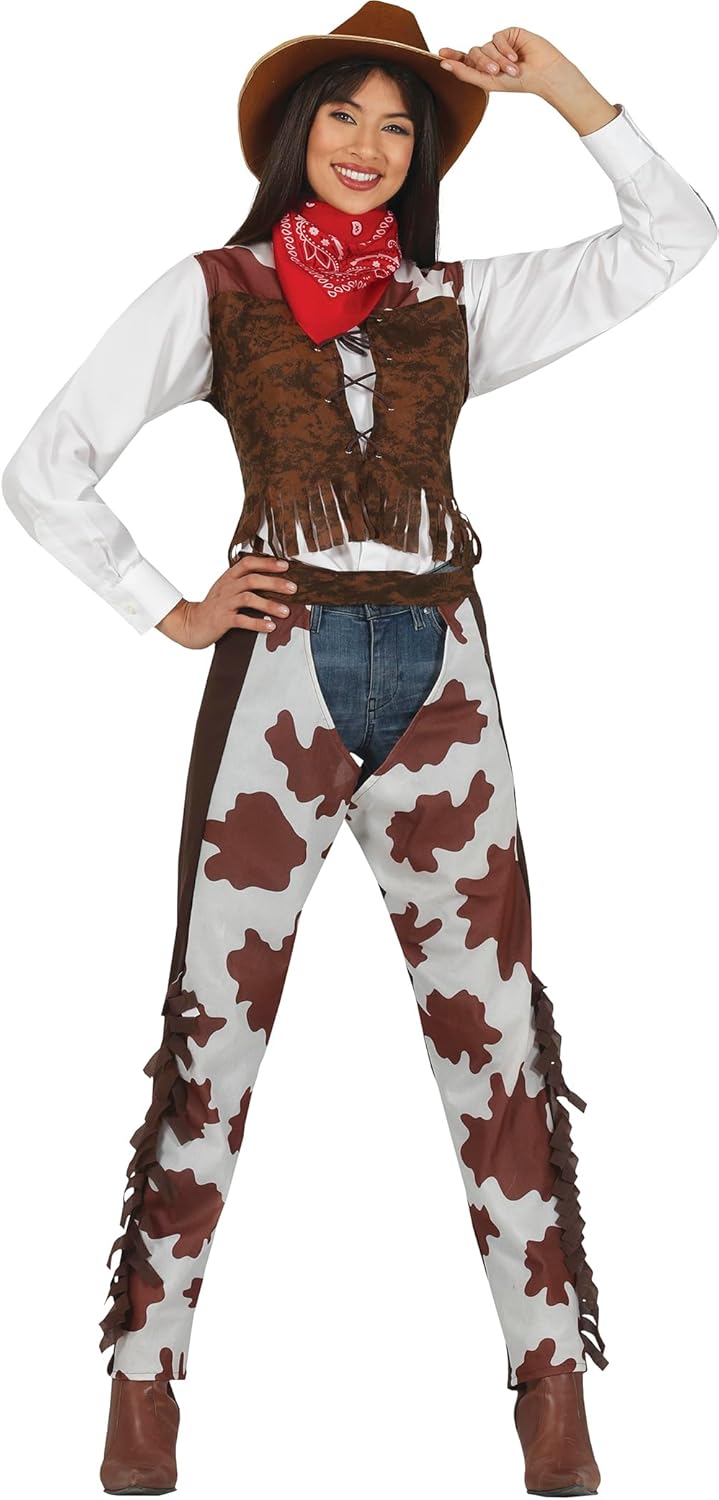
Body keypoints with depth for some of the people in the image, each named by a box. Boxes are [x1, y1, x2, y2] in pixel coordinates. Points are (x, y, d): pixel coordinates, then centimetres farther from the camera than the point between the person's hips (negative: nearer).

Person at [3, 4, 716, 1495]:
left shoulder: (457, 302, 14)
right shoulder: (215, 292, 6)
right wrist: (170, 611, -2)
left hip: (438, 675, 3)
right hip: (285, 669, -2)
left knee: (492, 1016, 1)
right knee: (219, 1018, -1)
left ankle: (552, 1372, 6)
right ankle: (146, 1370, 7)